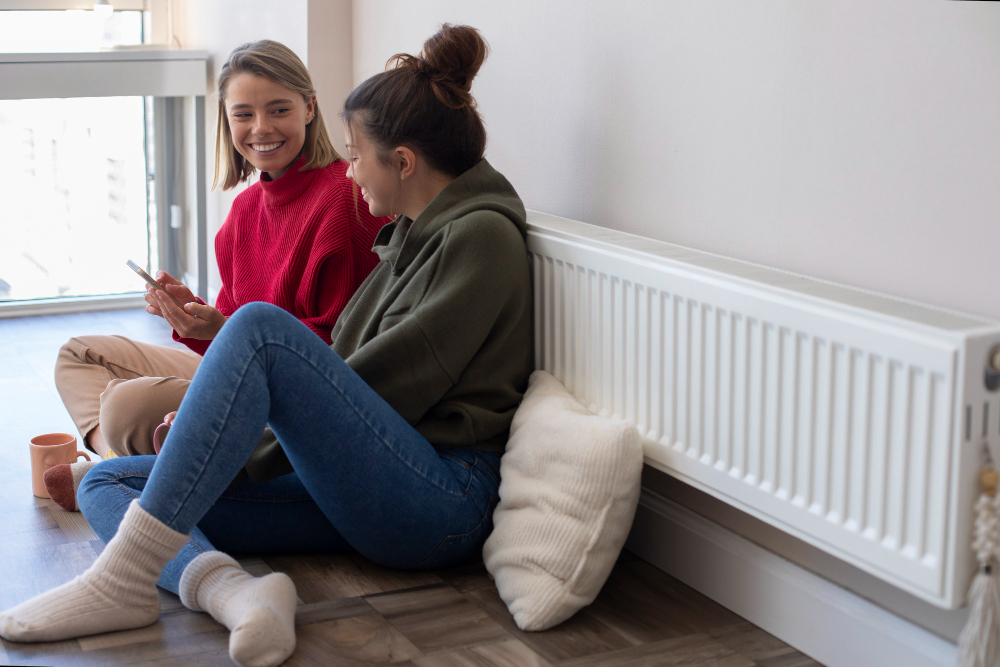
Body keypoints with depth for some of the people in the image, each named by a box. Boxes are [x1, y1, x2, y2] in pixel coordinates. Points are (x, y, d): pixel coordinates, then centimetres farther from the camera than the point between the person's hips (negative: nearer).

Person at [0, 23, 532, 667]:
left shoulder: (483, 235, -6)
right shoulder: (417, 234, 22)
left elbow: (401, 382, -13)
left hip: (444, 501, -10)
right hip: (376, 500, 10)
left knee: (261, 326, -27)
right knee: (107, 481, 1)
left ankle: (126, 577, -28)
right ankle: (233, 589, -30)